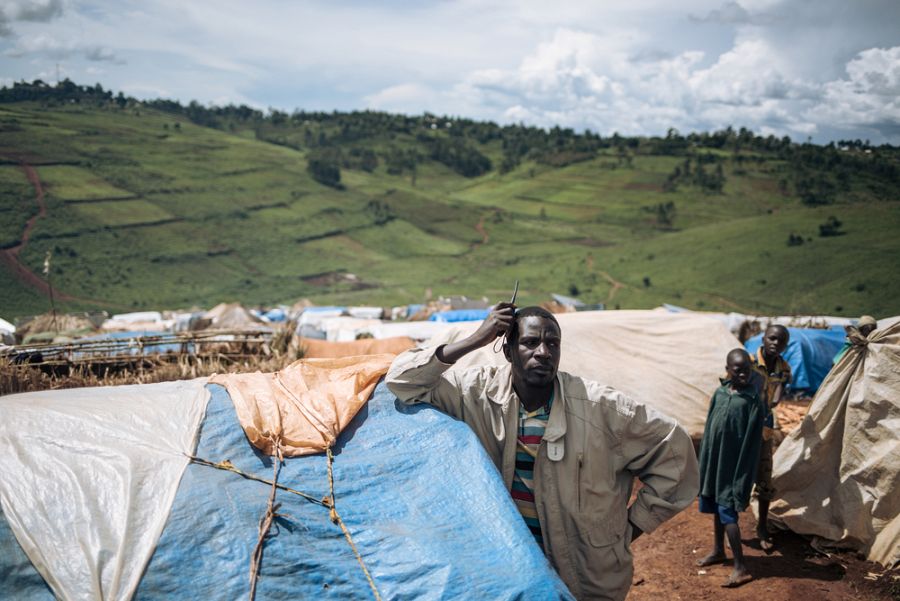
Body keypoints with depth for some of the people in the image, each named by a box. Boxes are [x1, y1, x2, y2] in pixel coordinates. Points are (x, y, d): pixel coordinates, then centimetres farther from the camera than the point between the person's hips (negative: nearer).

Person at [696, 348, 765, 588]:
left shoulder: (754, 401, -15)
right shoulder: (719, 393, 3)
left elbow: (752, 445, -14)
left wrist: (743, 482, -15)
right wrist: (703, 465, 11)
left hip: (733, 465, -6)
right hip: (714, 460, 6)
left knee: (728, 512, -7)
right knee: (716, 507, 19)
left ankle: (741, 568, -1)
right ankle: (718, 551, 36)